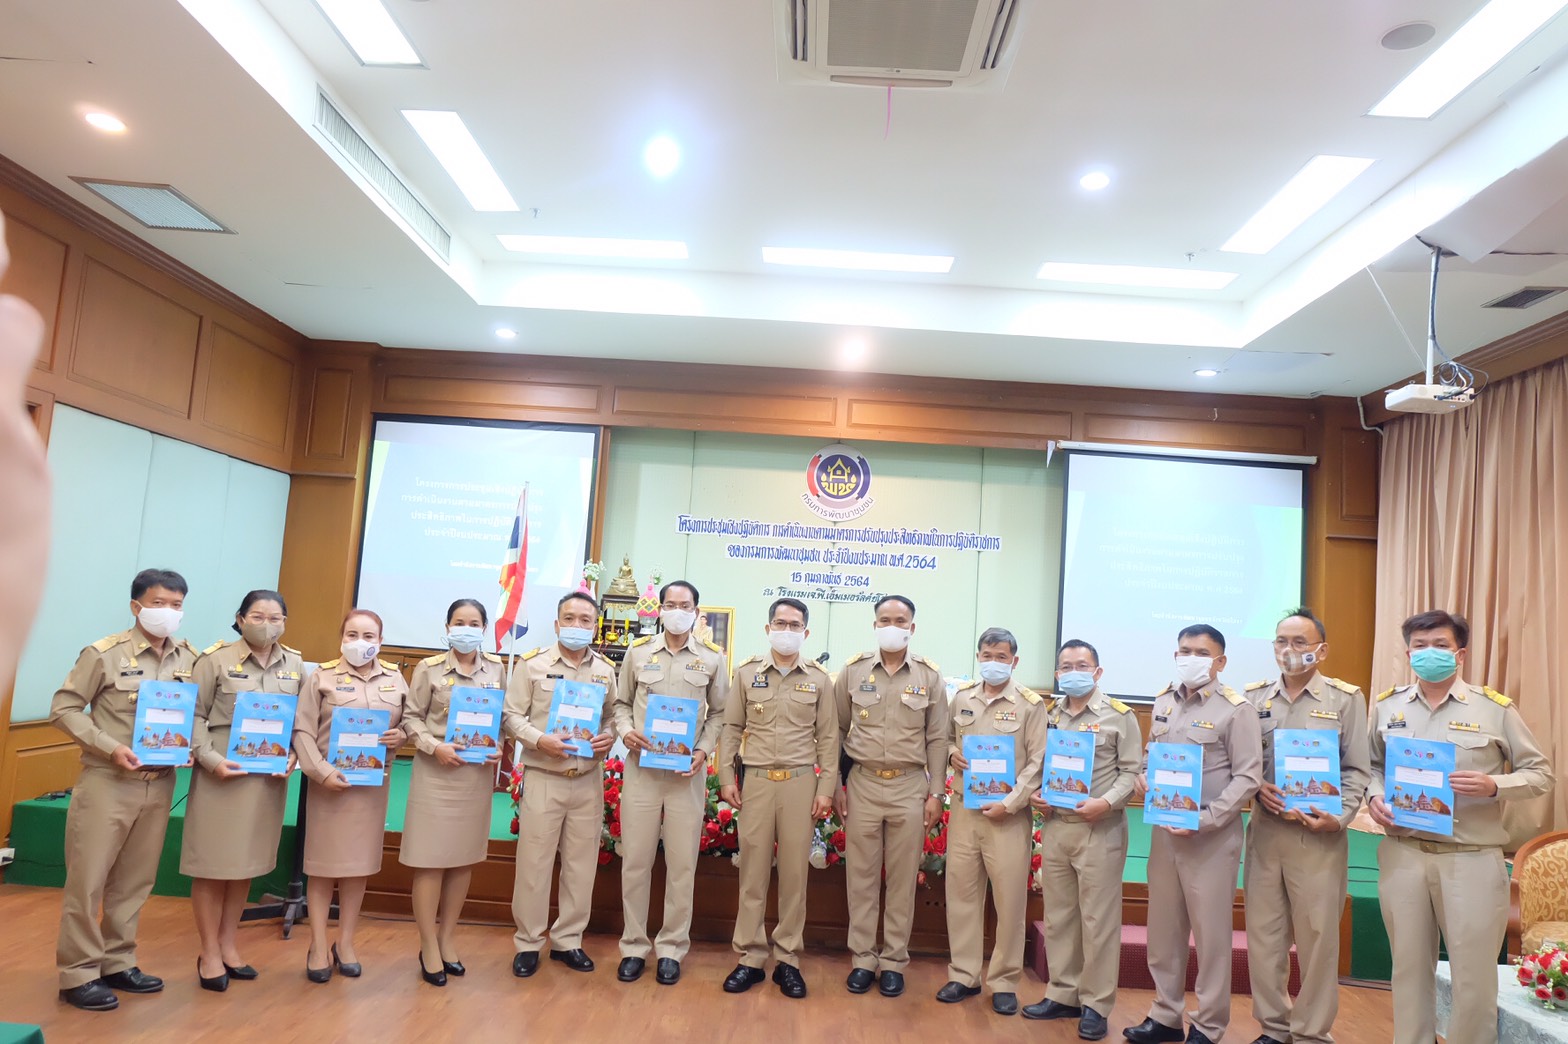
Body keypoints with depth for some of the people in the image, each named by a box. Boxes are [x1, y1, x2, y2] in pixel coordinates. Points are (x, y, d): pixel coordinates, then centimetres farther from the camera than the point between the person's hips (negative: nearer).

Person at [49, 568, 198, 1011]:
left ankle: (117, 964, 26)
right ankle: (77, 975, 15)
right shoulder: (104, 653, -9)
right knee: (87, 880, 3)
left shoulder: (191, 659, 3)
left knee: (135, 880, 13)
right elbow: (63, 710, -7)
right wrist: (110, 747, -18)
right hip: (107, 782, -4)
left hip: (159, 784, 4)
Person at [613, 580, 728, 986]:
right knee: (635, 860, 5)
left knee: (682, 863, 4)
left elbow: (719, 713, 7)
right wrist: (625, 731, -7)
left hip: (687, 772, -1)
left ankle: (671, 948, 18)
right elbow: (621, 702, 13)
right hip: (641, 767, 1)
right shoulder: (638, 652, 6)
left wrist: (703, 751, -7)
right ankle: (634, 945, 20)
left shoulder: (712, 658, 4)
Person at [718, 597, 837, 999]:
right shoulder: (746, 673, 5)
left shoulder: (818, 679, 5)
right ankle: (750, 957, 15)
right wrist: (727, 778, 2)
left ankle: (787, 960, 16)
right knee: (753, 870, 4)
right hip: (756, 781, 0)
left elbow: (828, 738, 5)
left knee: (795, 871, 4)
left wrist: (826, 788, 0)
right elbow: (731, 729, 7)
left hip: (800, 783, 0)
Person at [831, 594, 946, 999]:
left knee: (902, 877, 6)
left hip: (910, 787, 0)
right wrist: (835, 785, 4)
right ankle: (862, 959, 18)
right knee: (862, 875, 6)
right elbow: (837, 731, 6)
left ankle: (894, 961, 19)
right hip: (863, 784, 0)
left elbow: (937, 739, 4)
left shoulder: (929, 676, 1)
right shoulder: (853, 670, 1)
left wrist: (936, 793, 1)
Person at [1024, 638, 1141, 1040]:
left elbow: (1131, 772, -6)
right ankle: (1063, 995, 25)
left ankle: (1096, 1004, 14)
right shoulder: (1048, 716, 10)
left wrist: (1105, 803, -19)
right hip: (1054, 826, 5)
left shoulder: (1120, 716, -3)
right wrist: (1033, 794, -4)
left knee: (1098, 918, 2)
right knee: (1058, 915, 12)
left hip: (1100, 830, -4)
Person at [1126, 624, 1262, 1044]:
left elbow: (1248, 776, -12)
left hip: (1211, 836, -5)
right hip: (1164, 830, 6)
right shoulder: (1163, 701, 9)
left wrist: (1205, 820, -19)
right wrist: (1143, 777, -2)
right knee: (1163, 928, 13)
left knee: (1210, 933, 5)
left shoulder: (1236, 709, -8)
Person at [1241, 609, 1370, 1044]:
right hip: (1264, 829, 3)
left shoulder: (1346, 698, 1)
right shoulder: (1254, 696, 8)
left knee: (1317, 936, 4)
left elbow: (1356, 770, -1)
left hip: (1319, 834, -3)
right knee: (1263, 933, 9)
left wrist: (1340, 817, -14)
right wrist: (1256, 787, -10)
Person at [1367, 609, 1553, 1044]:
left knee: (1474, 972, 6)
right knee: (1409, 965, 14)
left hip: (1473, 859, -2)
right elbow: (1373, 765, 15)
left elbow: (1540, 773, 1)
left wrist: (1494, 787, -17)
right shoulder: (1388, 705, 5)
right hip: (1403, 854, 3)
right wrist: (1375, 797, -4)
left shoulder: (1495, 708, -4)